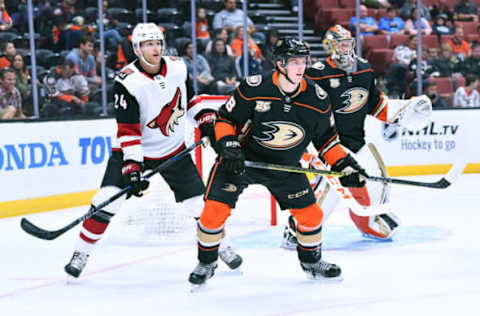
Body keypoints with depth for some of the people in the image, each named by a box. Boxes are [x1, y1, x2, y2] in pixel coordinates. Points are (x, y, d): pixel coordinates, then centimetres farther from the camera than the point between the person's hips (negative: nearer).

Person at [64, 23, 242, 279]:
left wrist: (205, 117, 1)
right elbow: (128, 131, -24)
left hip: (173, 149, 4)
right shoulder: (127, 82, -22)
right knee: (107, 200, -18)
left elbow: (189, 97, 15)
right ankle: (81, 253, -4)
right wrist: (132, 168, -30)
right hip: (134, 150, -4)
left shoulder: (177, 67, -6)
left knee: (199, 201, 3)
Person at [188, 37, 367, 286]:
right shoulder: (253, 89, -22)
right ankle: (206, 263, 12)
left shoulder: (317, 100, -11)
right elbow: (225, 118, -9)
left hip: (285, 166, 3)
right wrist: (228, 147, -23)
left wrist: (344, 165, -5)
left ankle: (311, 261, 29)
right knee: (215, 208, -12)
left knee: (311, 214, 1)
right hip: (241, 159, -3)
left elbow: (326, 137, 4)